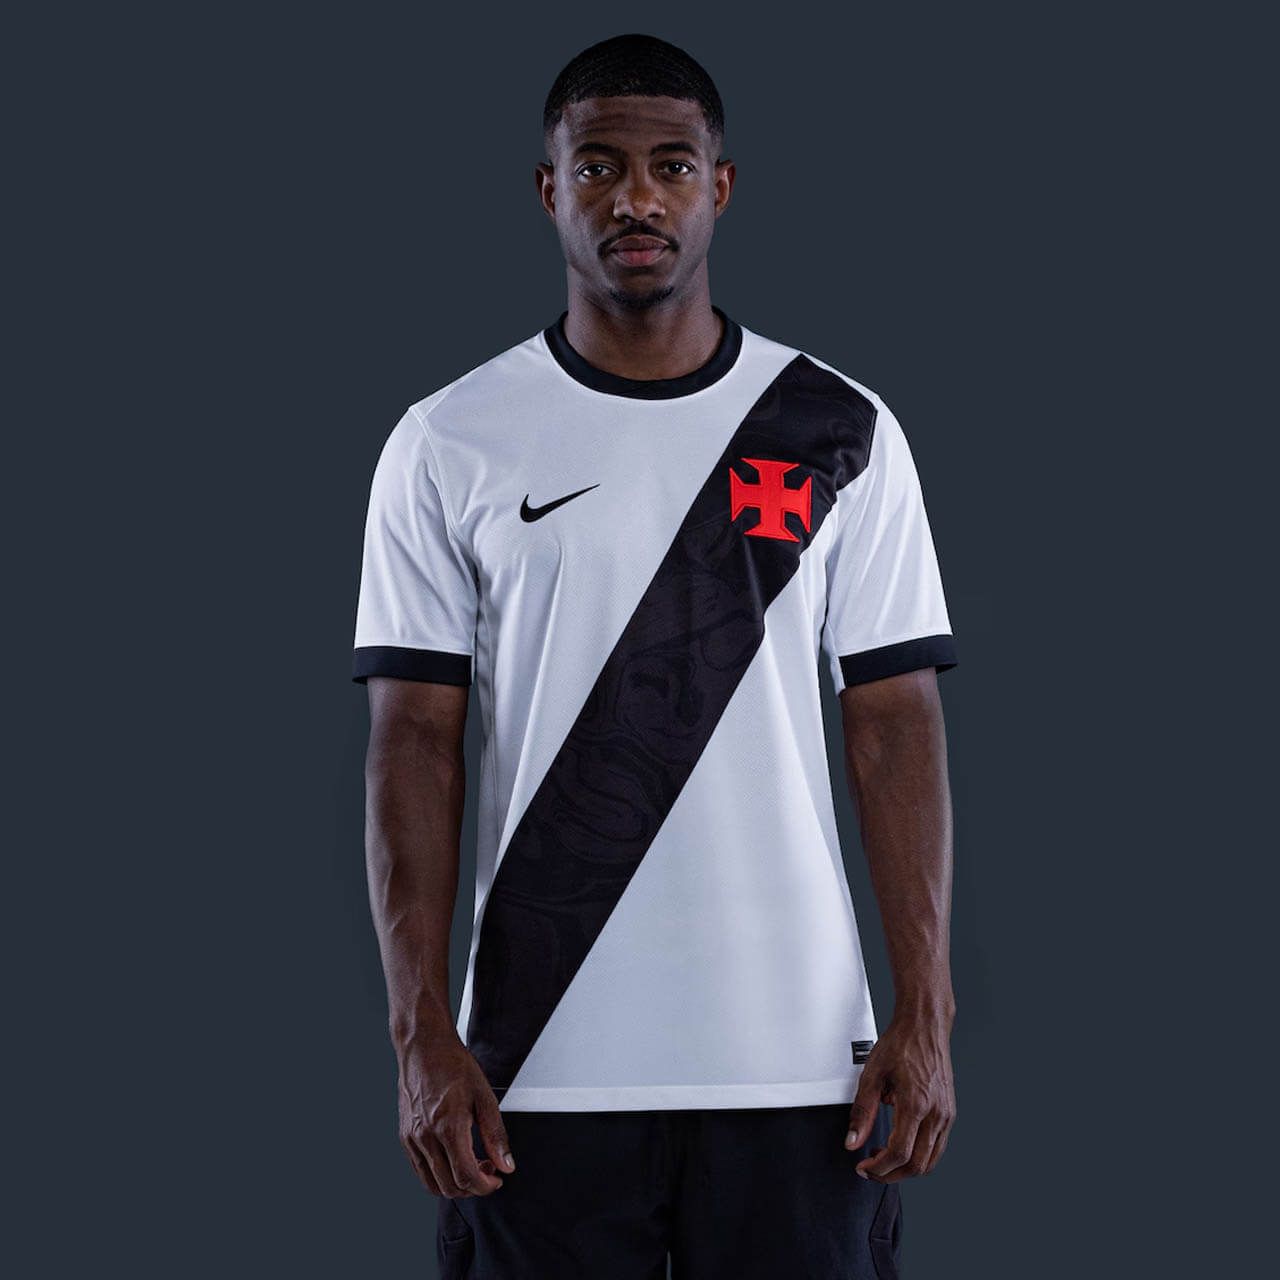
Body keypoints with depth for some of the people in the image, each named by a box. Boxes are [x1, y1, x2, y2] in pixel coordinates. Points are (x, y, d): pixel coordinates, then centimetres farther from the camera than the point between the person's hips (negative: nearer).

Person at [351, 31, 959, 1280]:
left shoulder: (840, 434, 4)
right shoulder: (449, 447, 3)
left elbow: (895, 724, 3)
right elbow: (416, 740, 0)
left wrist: (925, 1012, -4)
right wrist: (421, 1033, -7)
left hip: (795, 1063, 1)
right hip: (544, 1069, 0)